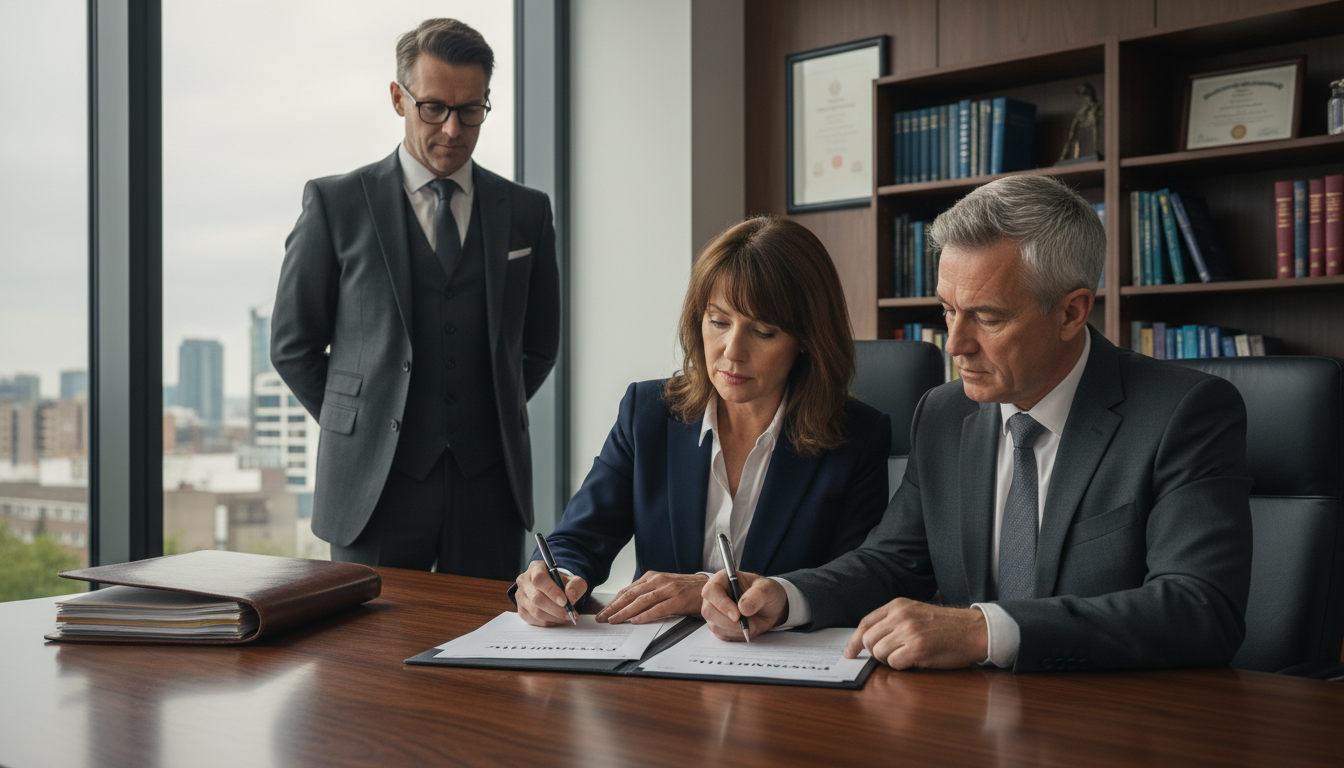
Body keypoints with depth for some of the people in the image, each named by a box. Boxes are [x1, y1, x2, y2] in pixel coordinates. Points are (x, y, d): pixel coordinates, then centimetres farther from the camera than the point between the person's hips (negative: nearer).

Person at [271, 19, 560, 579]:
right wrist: (358, 425, 5)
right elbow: (292, 344, 6)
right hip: (373, 487, -1)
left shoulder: (526, 212, 7)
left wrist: (492, 420, 10)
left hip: (490, 489, 2)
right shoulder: (334, 203, 1)